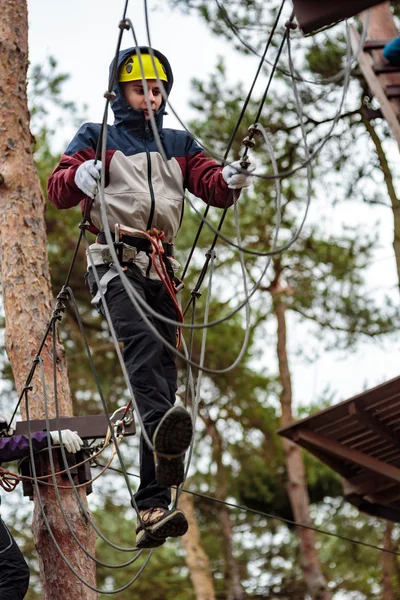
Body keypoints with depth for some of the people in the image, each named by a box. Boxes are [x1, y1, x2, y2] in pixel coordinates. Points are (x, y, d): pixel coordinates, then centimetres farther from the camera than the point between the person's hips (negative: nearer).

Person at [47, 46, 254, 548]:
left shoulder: (179, 145, 23)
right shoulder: (97, 139, 13)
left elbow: (210, 185, 8)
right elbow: (58, 191, 0)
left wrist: (230, 179, -16)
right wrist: (78, 176, -23)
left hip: (160, 270, 5)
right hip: (115, 264, -4)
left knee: (162, 370, -3)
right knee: (144, 342, -32)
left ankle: (151, 509, -5)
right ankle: (164, 442, -58)